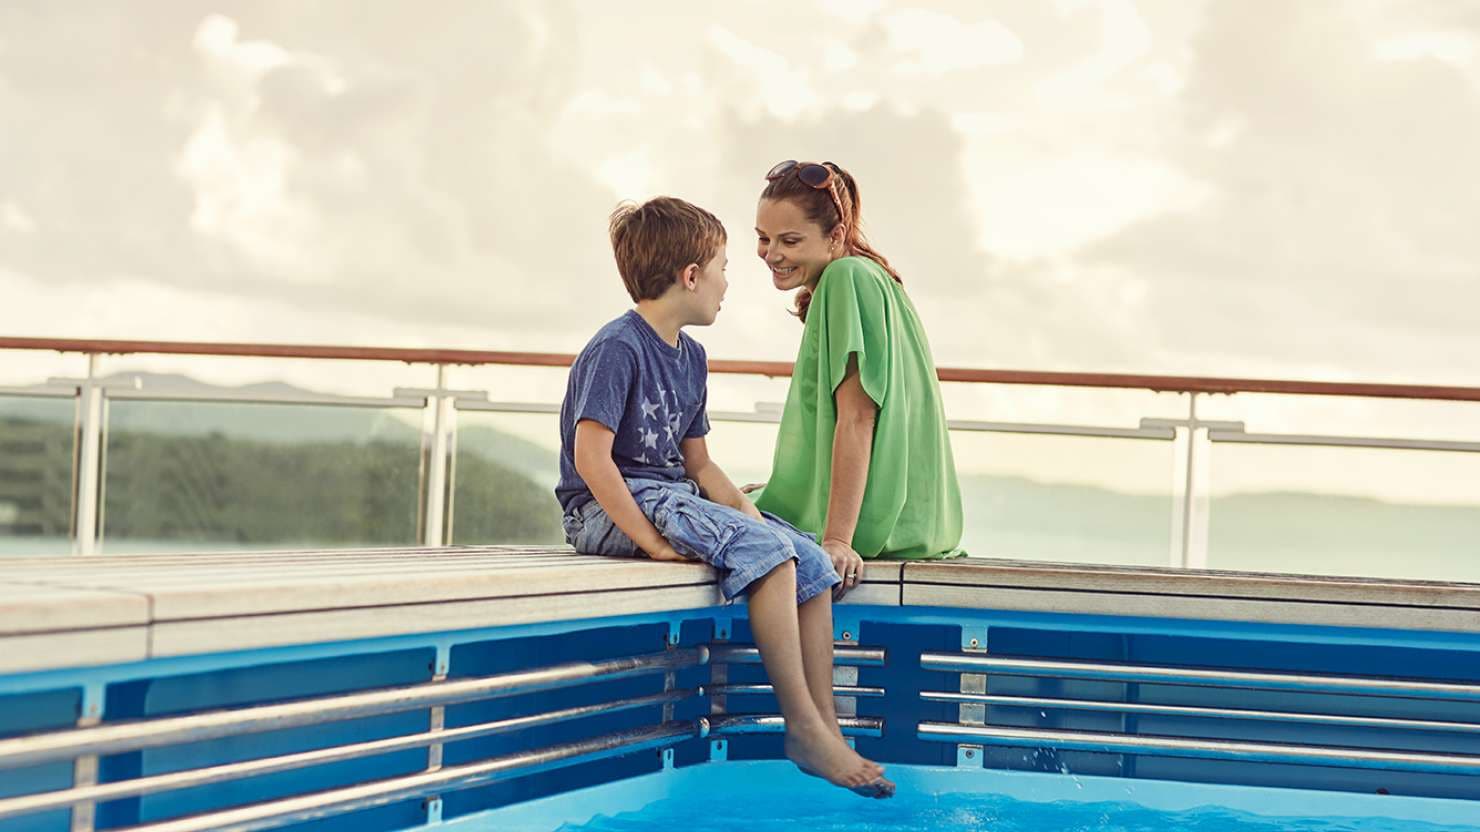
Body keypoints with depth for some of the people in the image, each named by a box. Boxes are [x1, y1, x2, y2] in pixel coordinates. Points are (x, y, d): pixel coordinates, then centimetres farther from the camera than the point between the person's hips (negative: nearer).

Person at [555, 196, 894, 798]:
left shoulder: (690, 357, 16)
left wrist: (745, 510, 1)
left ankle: (827, 728, -6)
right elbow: (591, 458, -22)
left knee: (811, 562, -4)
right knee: (767, 552, -27)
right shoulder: (616, 350, -13)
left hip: (675, 497, 10)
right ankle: (803, 726, -23)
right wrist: (649, 539, -27)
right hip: (609, 508, -10)